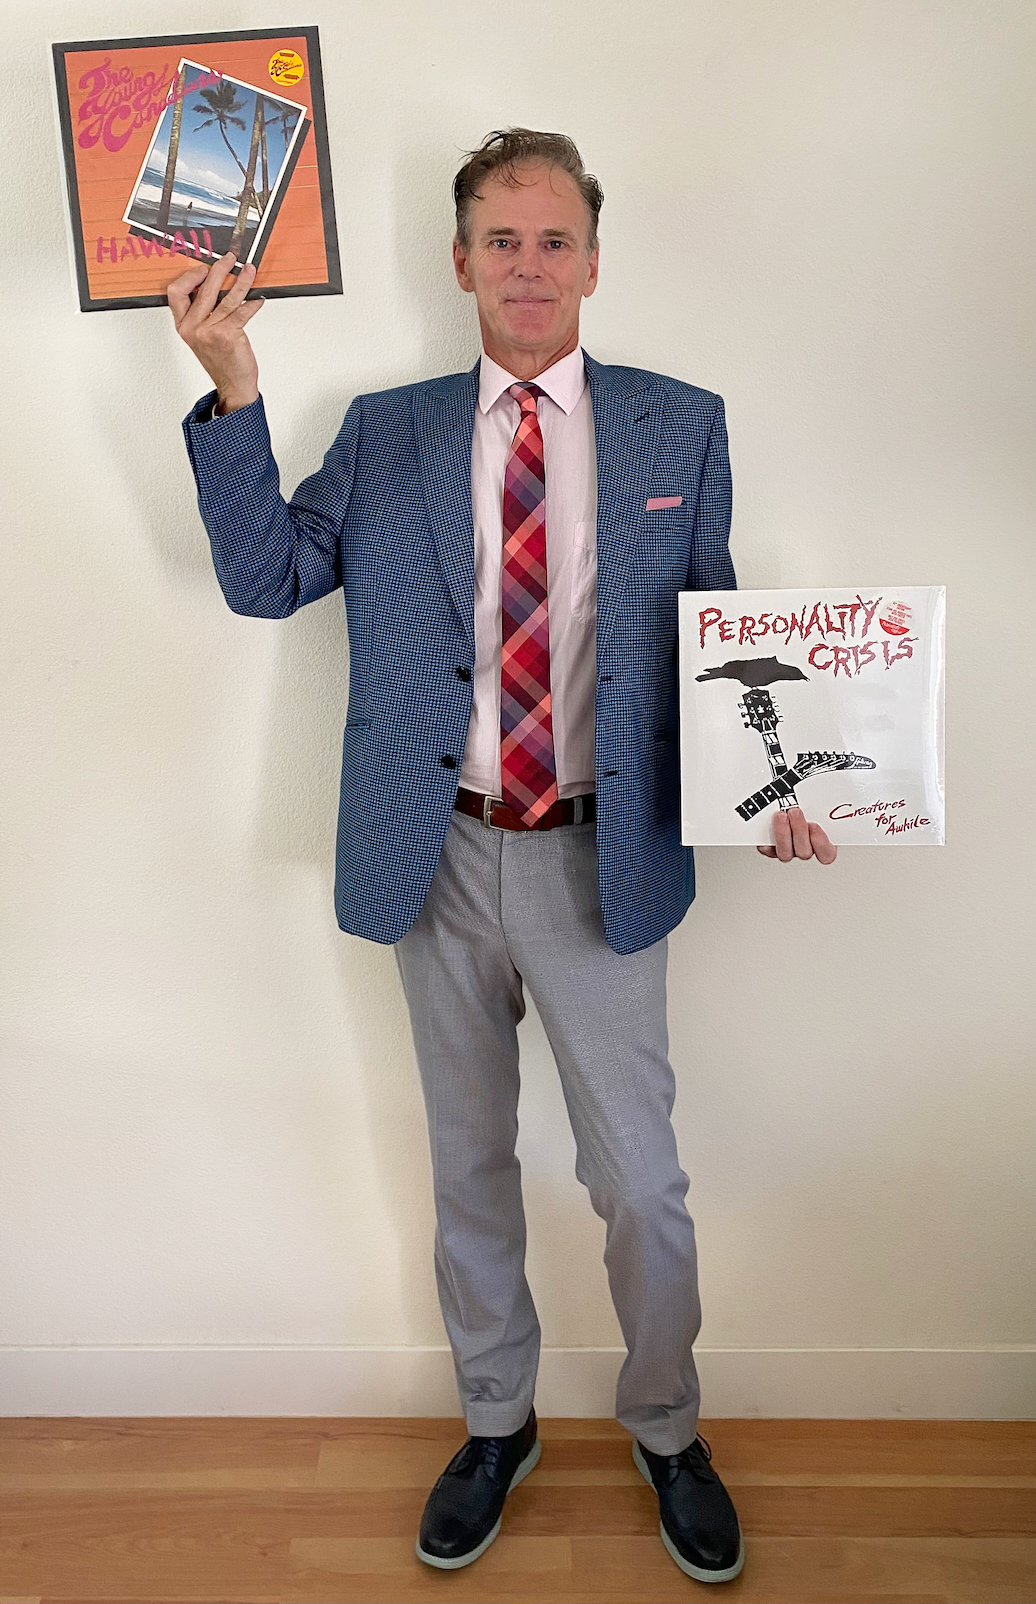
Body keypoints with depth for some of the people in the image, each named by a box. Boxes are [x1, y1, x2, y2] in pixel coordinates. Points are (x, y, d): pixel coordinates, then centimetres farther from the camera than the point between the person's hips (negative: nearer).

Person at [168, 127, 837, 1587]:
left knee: (640, 1181, 8)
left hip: (600, 859, -1)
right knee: (469, 1166, 17)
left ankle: (666, 1430, 37)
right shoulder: (385, 433, 6)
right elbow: (267, 578, -2)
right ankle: (496, 1424, 42)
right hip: (443, 860, 2)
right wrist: (234, 393, -14)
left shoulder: (682, 427, 3)